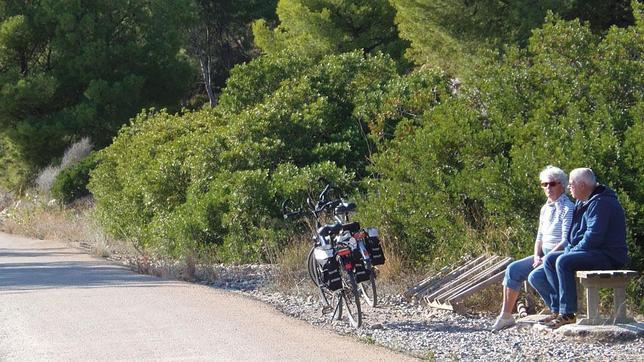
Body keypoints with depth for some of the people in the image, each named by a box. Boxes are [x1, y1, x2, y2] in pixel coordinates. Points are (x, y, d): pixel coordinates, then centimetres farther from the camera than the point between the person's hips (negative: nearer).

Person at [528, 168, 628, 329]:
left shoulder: (601, 203, -15)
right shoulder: (582, 203, 18)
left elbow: (593, 237, -23)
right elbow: (575, 235, 25)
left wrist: (571, 253, -16)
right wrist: (569, 250, 7)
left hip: (609, 255, -10)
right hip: (593, 253, 10)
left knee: (563, 262, -28)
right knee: (550, 260, -2)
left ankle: (567, 314, -26)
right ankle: (557, 309, -10)